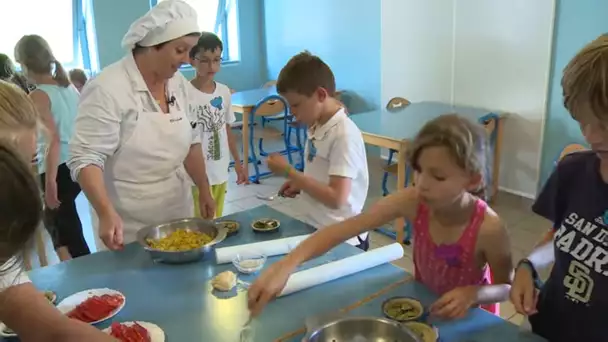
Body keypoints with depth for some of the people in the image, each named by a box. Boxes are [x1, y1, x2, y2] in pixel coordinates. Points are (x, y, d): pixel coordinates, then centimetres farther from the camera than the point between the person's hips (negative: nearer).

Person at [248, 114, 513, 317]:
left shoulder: (488, 228, -31)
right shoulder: (412, 201, -25)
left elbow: (506, 288, -13)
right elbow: (345, 228, -33)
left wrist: (473, 294, -35)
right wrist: (285, 266, -44)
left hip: (468, 318, -1)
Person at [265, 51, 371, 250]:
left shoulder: (344, 135, -22)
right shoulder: (317, 128, 2)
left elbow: (336, 198, -26)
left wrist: (288, 171, -21)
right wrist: (299, 184, -1)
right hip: (316, 231, 7)